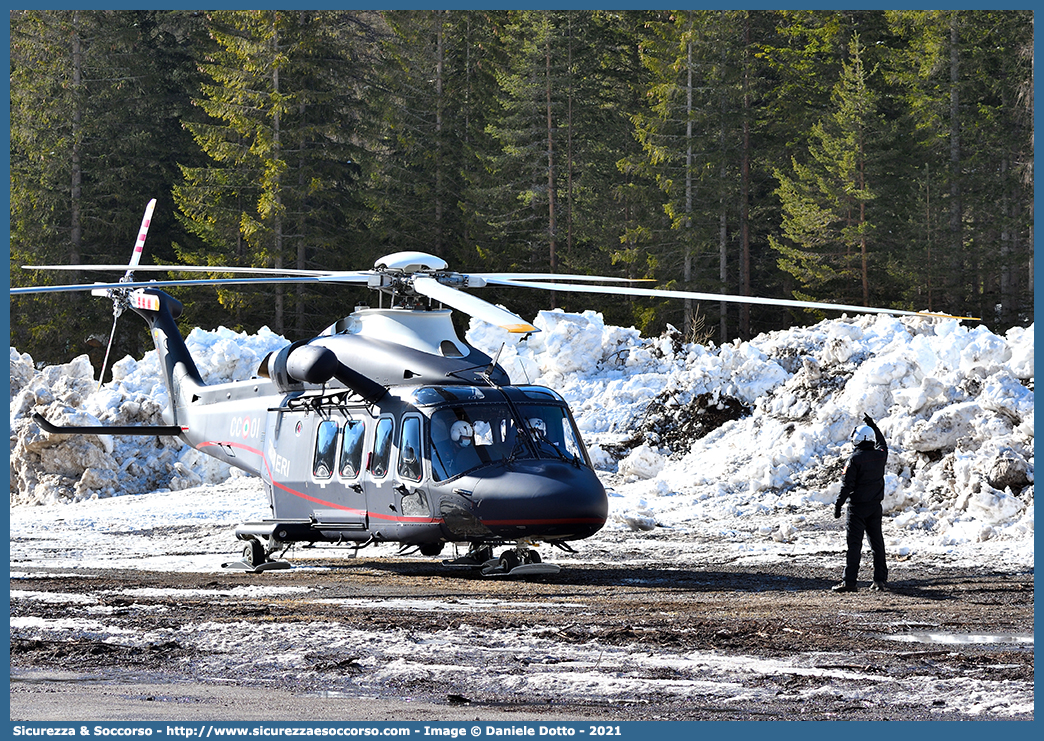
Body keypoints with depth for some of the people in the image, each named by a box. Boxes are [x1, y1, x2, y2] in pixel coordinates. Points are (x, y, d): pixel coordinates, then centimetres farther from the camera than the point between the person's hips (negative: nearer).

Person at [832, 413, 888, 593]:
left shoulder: (855, 459, -15)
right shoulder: (880, 455, 1)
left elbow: (847, 485, -15)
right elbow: (882, 443, 27)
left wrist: (838, 505, -6)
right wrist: (873, 425, 35)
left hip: (858, 505, -5)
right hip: (875, 504, 5)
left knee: (854, 543, -5)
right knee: (876, 541, 11)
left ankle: (849, 581, -7)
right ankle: (880, 580, 11)